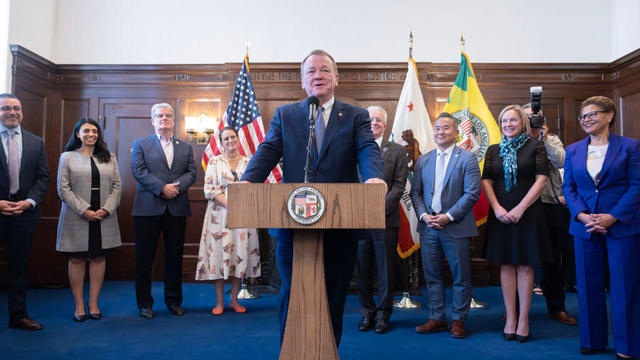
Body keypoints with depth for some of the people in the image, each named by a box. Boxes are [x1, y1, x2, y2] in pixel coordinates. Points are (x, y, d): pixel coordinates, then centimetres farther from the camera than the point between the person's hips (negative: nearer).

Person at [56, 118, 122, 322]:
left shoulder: (109, 158, 12)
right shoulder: (67, 157, 6)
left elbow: (117, 186, 7)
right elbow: (63, 189, -2)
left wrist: (106, 209, -8)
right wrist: (84, 210, -13)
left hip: (104, 217, 2)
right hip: (76, 217, -2)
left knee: (99, 258, 5)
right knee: (77, 259, 3)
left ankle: (93, 303, 14)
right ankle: (79, 305, 13)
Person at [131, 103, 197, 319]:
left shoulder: (185, 147, 16)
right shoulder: (141, 144, 9)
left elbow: (192, 173, 6)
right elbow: (138, 171, -4)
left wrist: (177, 187, -13)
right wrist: (162, 187, -15)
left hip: (177, 208, 2)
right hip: (148, 208, -2)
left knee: (175, 256, 7)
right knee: (144, 257, 2)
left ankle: (174, 301, 19)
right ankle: (145, 303, 14)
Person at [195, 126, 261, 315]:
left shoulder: (247, 162, 10)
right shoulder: (214, 161, 4)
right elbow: (209, 189, -4)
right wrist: (229, 205, -15)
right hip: (220, 214, -2)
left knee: (240, 254, 3)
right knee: (219, 253, -2)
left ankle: (234, 300, 14)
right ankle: (220, 301, 9)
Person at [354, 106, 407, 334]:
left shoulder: (397, 151, 7)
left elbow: (399, 184, -1)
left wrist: (382, 207, -13)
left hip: (385, 219, -2)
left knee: (385, 271, 6)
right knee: (362, 270, 9)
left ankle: (383, 315, 19)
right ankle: (367, 313, 22)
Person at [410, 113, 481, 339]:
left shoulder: (467, 158, -2)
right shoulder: (423, 160, 12)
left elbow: (472, 193, -9)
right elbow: (415, 192, 11)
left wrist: (449, 216, -15)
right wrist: (423, 215, -6)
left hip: (456, 227, -4)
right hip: (428, 227, 4)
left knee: (461, 277, 5)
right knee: (432, 276, 10)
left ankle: (458, 320, 19)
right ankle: (436, 318, 22)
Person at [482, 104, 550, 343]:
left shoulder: (535, 147, 2)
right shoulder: (493, 150, 10)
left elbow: (541, 180, -5)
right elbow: (486, 182, 6)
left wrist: (519, 209, -13)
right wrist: (497, 208, -10)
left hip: (528, 213, -2)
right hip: (500, 214, 3)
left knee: (525, 265, 1)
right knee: (506, 265, 5)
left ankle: (524, 320, 9)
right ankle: (510, 318, 13)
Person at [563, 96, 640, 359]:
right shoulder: (573, 150, 9)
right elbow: (568, 186, 6)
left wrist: (613, 216, -16)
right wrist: (582, 215, -9)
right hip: (584, 226, 3)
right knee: (588, 285, 8)